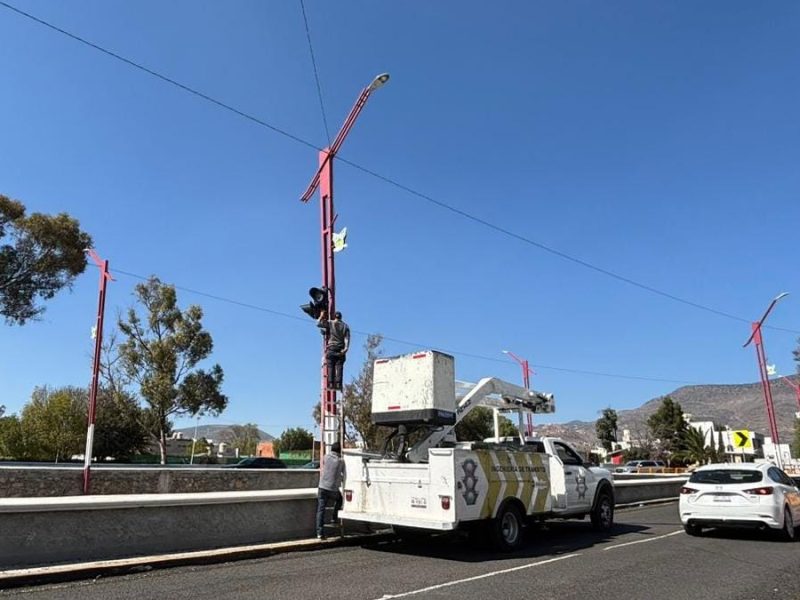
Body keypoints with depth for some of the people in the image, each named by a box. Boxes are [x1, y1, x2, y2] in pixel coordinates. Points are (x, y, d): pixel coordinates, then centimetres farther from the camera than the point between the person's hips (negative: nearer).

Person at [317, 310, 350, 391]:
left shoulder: (330, 323, 2)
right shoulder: (345, 326, 8)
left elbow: (318, 324, -1)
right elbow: (347, 338, -2)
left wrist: (321, 316, 13)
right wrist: (346, 348, -9)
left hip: (331, 348, -1)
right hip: (341, 349, 2)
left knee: (330, 367, -1)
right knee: (339, 367, 0)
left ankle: (331, 383, -8)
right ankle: (338, 384, -7)